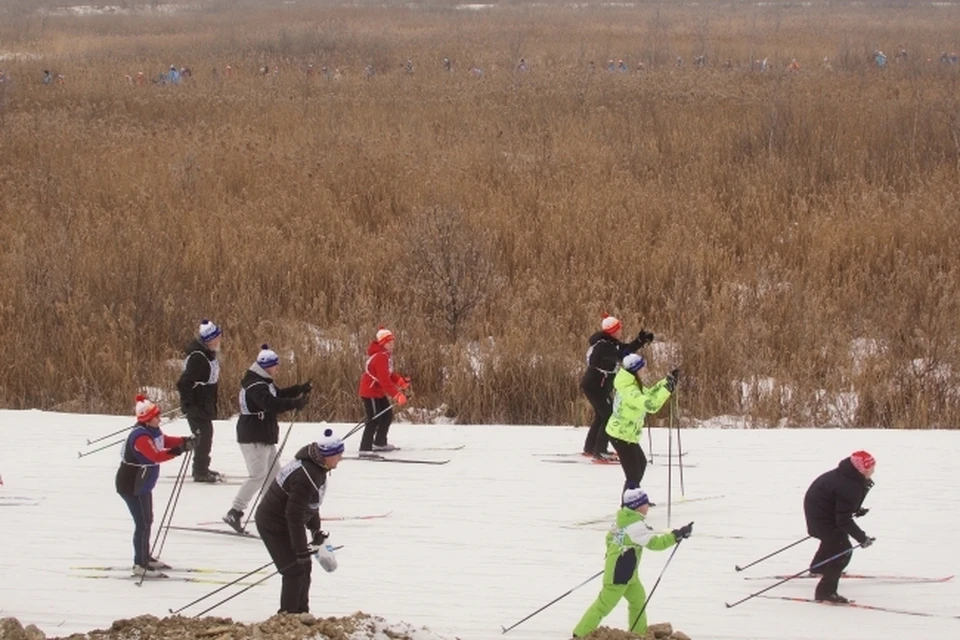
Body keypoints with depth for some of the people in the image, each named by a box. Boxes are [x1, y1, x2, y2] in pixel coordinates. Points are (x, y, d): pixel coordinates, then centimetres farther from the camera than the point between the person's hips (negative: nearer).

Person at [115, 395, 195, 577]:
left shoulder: (153, 431, 3)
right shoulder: (141, 437, -28)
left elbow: (165, 440, 11)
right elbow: (156, 456, -36)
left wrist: (185, 441, -7)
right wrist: (179, 450, -41)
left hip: (142, 484, 11)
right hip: (131, 485, -11)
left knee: (147, 520, 20)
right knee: (143, 523, -7)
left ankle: (145, 557, 35)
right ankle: (140, 565, -1)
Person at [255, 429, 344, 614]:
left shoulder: (317, 467, 0)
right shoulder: (305, 477, -33)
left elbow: (311, 503, 16)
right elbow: (295, 515, -30)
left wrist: (316, 531, 22)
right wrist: (301, 548, -25)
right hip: (274, 526, -10)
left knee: (304, 567, 15)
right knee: (295, 571, -9)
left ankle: (301, 614, 27)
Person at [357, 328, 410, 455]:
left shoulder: (386, 355, 9)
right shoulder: (380, 357, -25)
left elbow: (388, 374, 17)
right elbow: (384, 380, -32)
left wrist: (400, 380, 0)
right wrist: (397, 395, -35)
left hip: (379, 392, 10)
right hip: (370, 392, -10)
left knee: (387, 415, 18)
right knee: (374, 420, -14)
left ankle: (380, 443, 32)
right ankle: (365, 449, -17)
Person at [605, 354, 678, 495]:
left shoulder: (632, 385, 3)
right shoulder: (630, 391, -28)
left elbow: (649, 394, 16)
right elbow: (651, 405, -39)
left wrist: (668, 381, 9)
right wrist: (667, 389, -34)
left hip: (620, 433, 11)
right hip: (622, 437, -11)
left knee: (641, 463, 28)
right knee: (634, 474, -8)